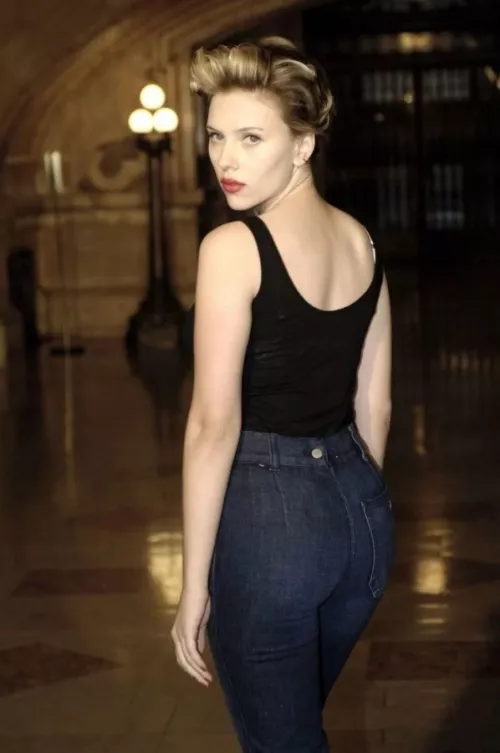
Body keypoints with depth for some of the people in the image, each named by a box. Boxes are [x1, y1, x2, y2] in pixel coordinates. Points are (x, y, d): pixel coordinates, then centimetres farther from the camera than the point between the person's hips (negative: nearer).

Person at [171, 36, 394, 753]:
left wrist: (195, 584, -14)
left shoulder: (232, 246, -16)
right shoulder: (359, 239, 7)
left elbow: (214, 423, -19)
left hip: (268, 513, -8)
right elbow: (374, 405, 12)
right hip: (362, 509, 8)